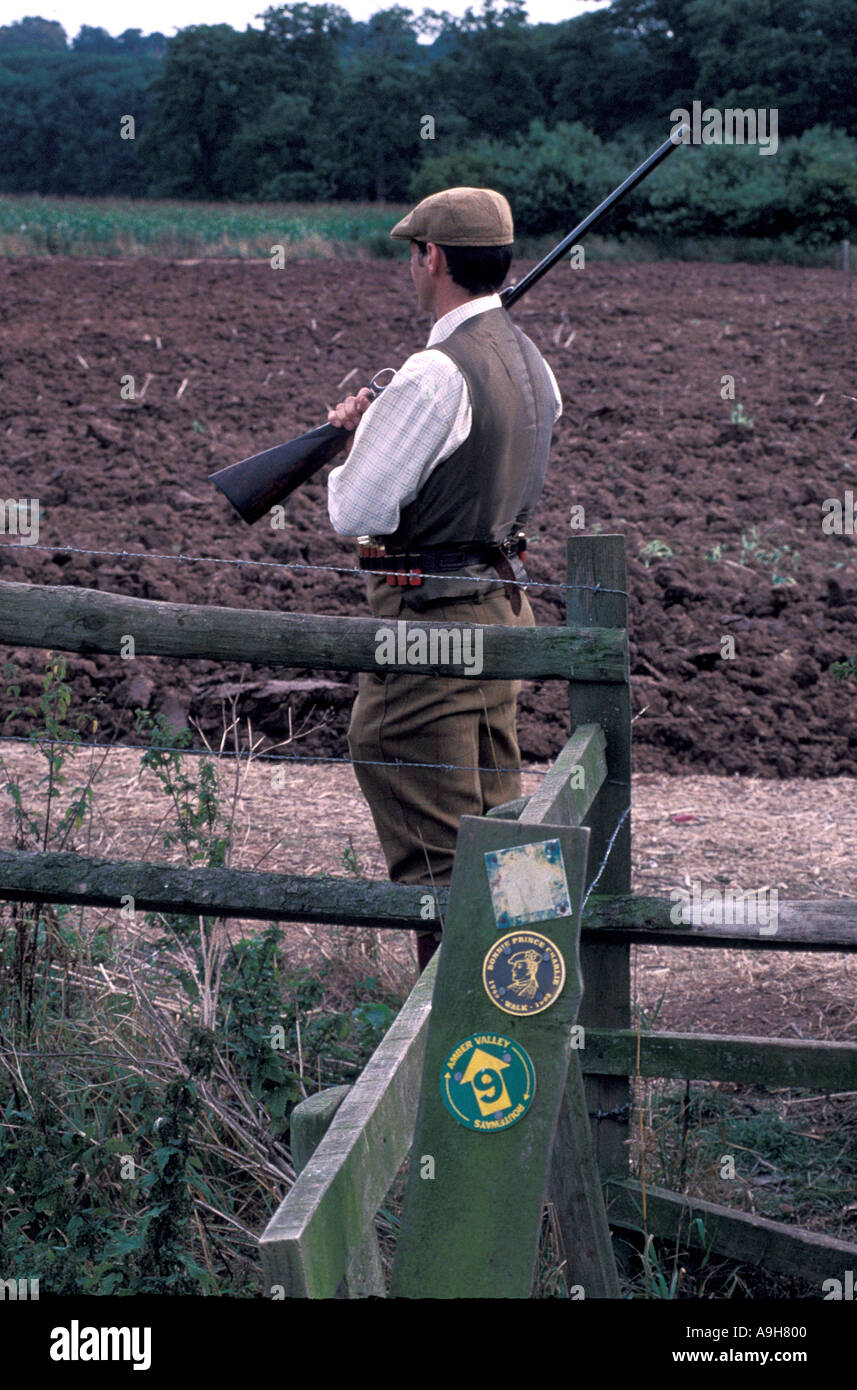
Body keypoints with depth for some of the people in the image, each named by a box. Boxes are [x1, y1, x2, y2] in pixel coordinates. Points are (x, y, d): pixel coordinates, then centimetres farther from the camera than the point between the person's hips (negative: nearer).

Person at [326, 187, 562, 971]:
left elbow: (358, 514, -17)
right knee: (493, 825, 17)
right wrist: (375, 427, 11)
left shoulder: (437, 374, -20)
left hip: (433, 621, -9)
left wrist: (352, 441, 2)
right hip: (506, 605, 9)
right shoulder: (529, 361, 8)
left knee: (430, 852, -2)